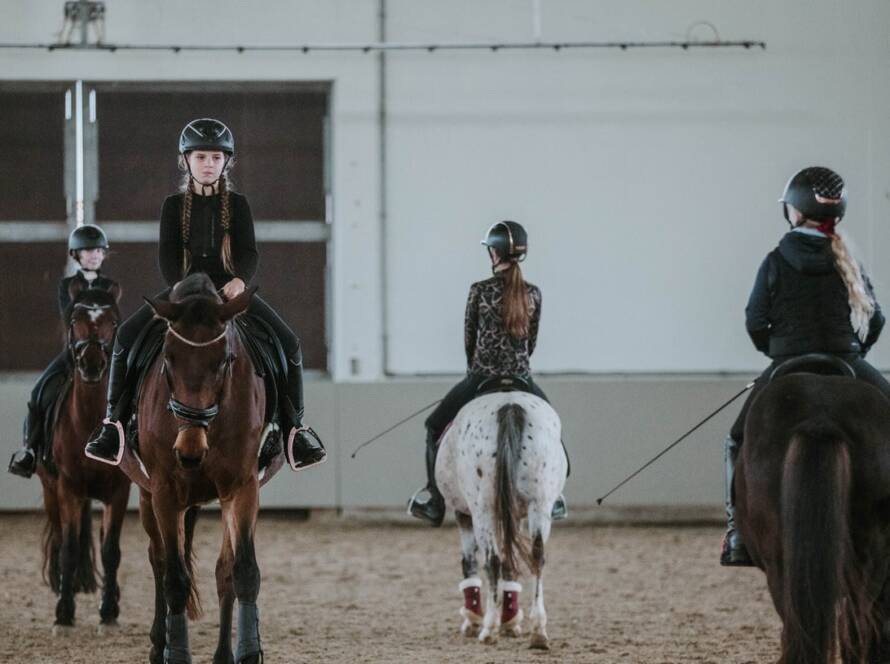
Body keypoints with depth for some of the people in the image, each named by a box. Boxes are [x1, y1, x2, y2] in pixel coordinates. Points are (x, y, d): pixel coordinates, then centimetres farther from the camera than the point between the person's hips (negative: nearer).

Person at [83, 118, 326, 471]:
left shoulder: (237, 204, 6)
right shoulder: (174, 205, 6)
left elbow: (249, 252, -5)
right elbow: (167, 253, -4)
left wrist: (240, 280, -28)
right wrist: (178, 286, -25)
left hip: (229, 287, 0)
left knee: (288, 342, -18)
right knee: (126, 335, -19)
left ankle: (295, 428, -7)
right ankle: (114, 422, -11)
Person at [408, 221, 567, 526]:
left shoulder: (480, 291, -9)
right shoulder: (534, 294, -1)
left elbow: (469, 339, 2)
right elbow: (532, 341, 9)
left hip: (481, 378, -3)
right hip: (522, 379, 3)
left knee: (435, 427, 16)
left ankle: (434, 501, 9)